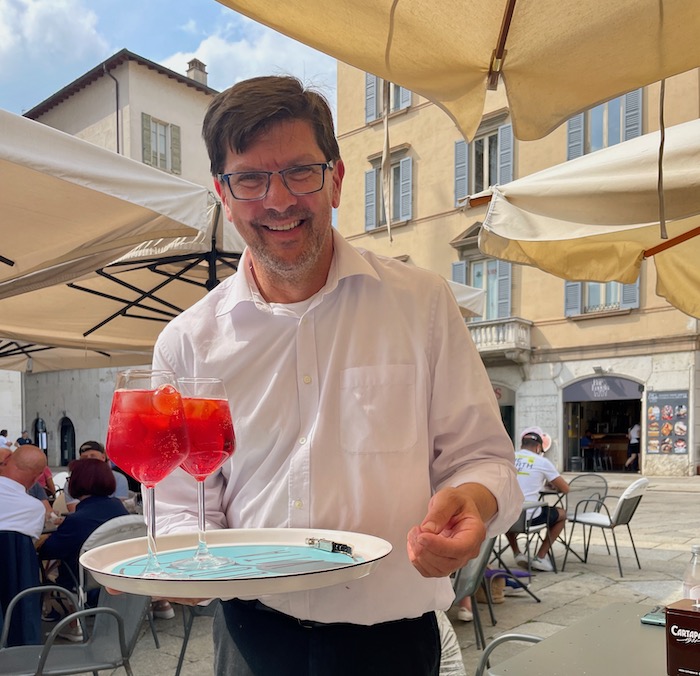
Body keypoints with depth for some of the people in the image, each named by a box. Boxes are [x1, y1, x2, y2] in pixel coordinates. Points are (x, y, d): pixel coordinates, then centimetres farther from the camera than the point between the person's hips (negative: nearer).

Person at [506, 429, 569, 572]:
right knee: (561, 514, 25)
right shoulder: (542, 462, -1)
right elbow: (565, 488, 6)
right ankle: (540, 558, 19)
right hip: (529, 517, -3)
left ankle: (516, 553, 26)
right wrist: (552, 485, 28)